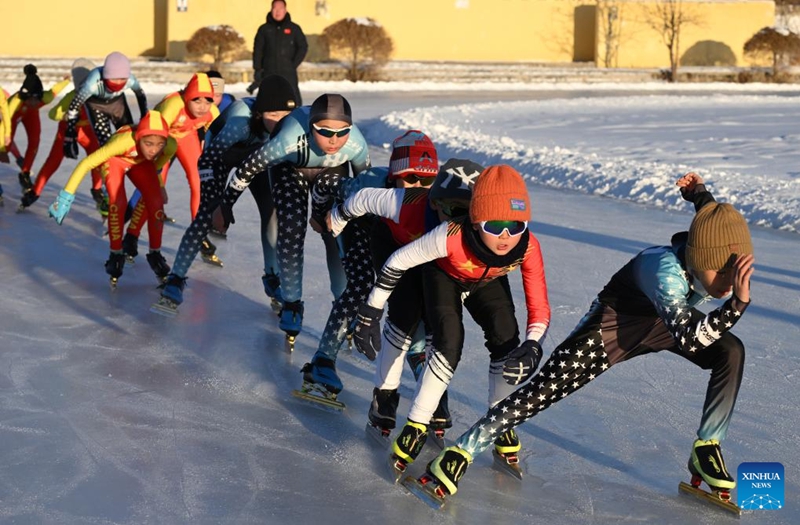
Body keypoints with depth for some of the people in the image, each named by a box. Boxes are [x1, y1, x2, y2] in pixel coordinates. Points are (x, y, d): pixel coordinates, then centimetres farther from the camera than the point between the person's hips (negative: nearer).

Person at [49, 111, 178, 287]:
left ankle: (155, 254, 8)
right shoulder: (124, 141, -45)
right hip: (115, 160, -3)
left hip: (141, 163, 3)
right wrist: (66, 197, -38)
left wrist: (159, 185, 9)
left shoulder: (170, 145, -34)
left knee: (156, 203, -15)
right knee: (118, 203, -24)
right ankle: (116, 254, -2)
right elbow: (87, 163, -39)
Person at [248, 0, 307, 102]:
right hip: (268, 73, 1)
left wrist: (294, 65, -5)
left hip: (288, 73, -1)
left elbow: (303, 47, 6)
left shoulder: (294, 28, 6)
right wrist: (257, 69, -2)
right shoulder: (264, 29, 8)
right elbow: (257, 50, 7)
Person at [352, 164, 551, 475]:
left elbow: (539, 307, -26)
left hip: (488, 283, 3)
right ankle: (415, 427, -9)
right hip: (444, 275, -3)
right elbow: (398, 262, -30)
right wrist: (370, 313, -24)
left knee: (506, 339, -14)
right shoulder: (452, 237, -44)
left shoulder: (527, 248, -35)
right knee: (450, 343, -22)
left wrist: (533, 344, -46)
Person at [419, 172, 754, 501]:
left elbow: (712, 213, -2)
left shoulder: (725, 252, -25)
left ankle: (705, 450, -2)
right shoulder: (665, 270, -44)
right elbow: (689, 341, -55)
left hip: (668, 315, 6)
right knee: (546, 388, -13)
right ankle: (461, 451, -3)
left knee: (731, 351, -18)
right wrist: (737, 303, -63)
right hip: (617, 318, -6)